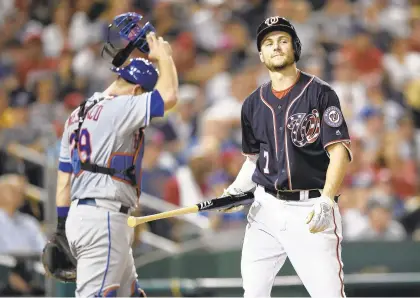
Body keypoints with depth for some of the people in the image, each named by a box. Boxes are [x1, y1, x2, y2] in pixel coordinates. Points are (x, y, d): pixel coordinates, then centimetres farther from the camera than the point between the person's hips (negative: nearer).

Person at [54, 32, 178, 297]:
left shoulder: (78, 114, 18)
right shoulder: (117, 109, -10)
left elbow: (64, 174, 18)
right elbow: (168, 95, -19)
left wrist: (61, 228, 19)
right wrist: (164, 56, -2)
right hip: (103, 217, -10)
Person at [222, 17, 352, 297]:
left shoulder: (320, 93, -4)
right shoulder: (253, 104, 11)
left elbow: (340, 151, -11)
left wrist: (326, 200, -24)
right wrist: (237, 190, 2)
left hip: (311, 210, -5)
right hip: (266, 208, 5)